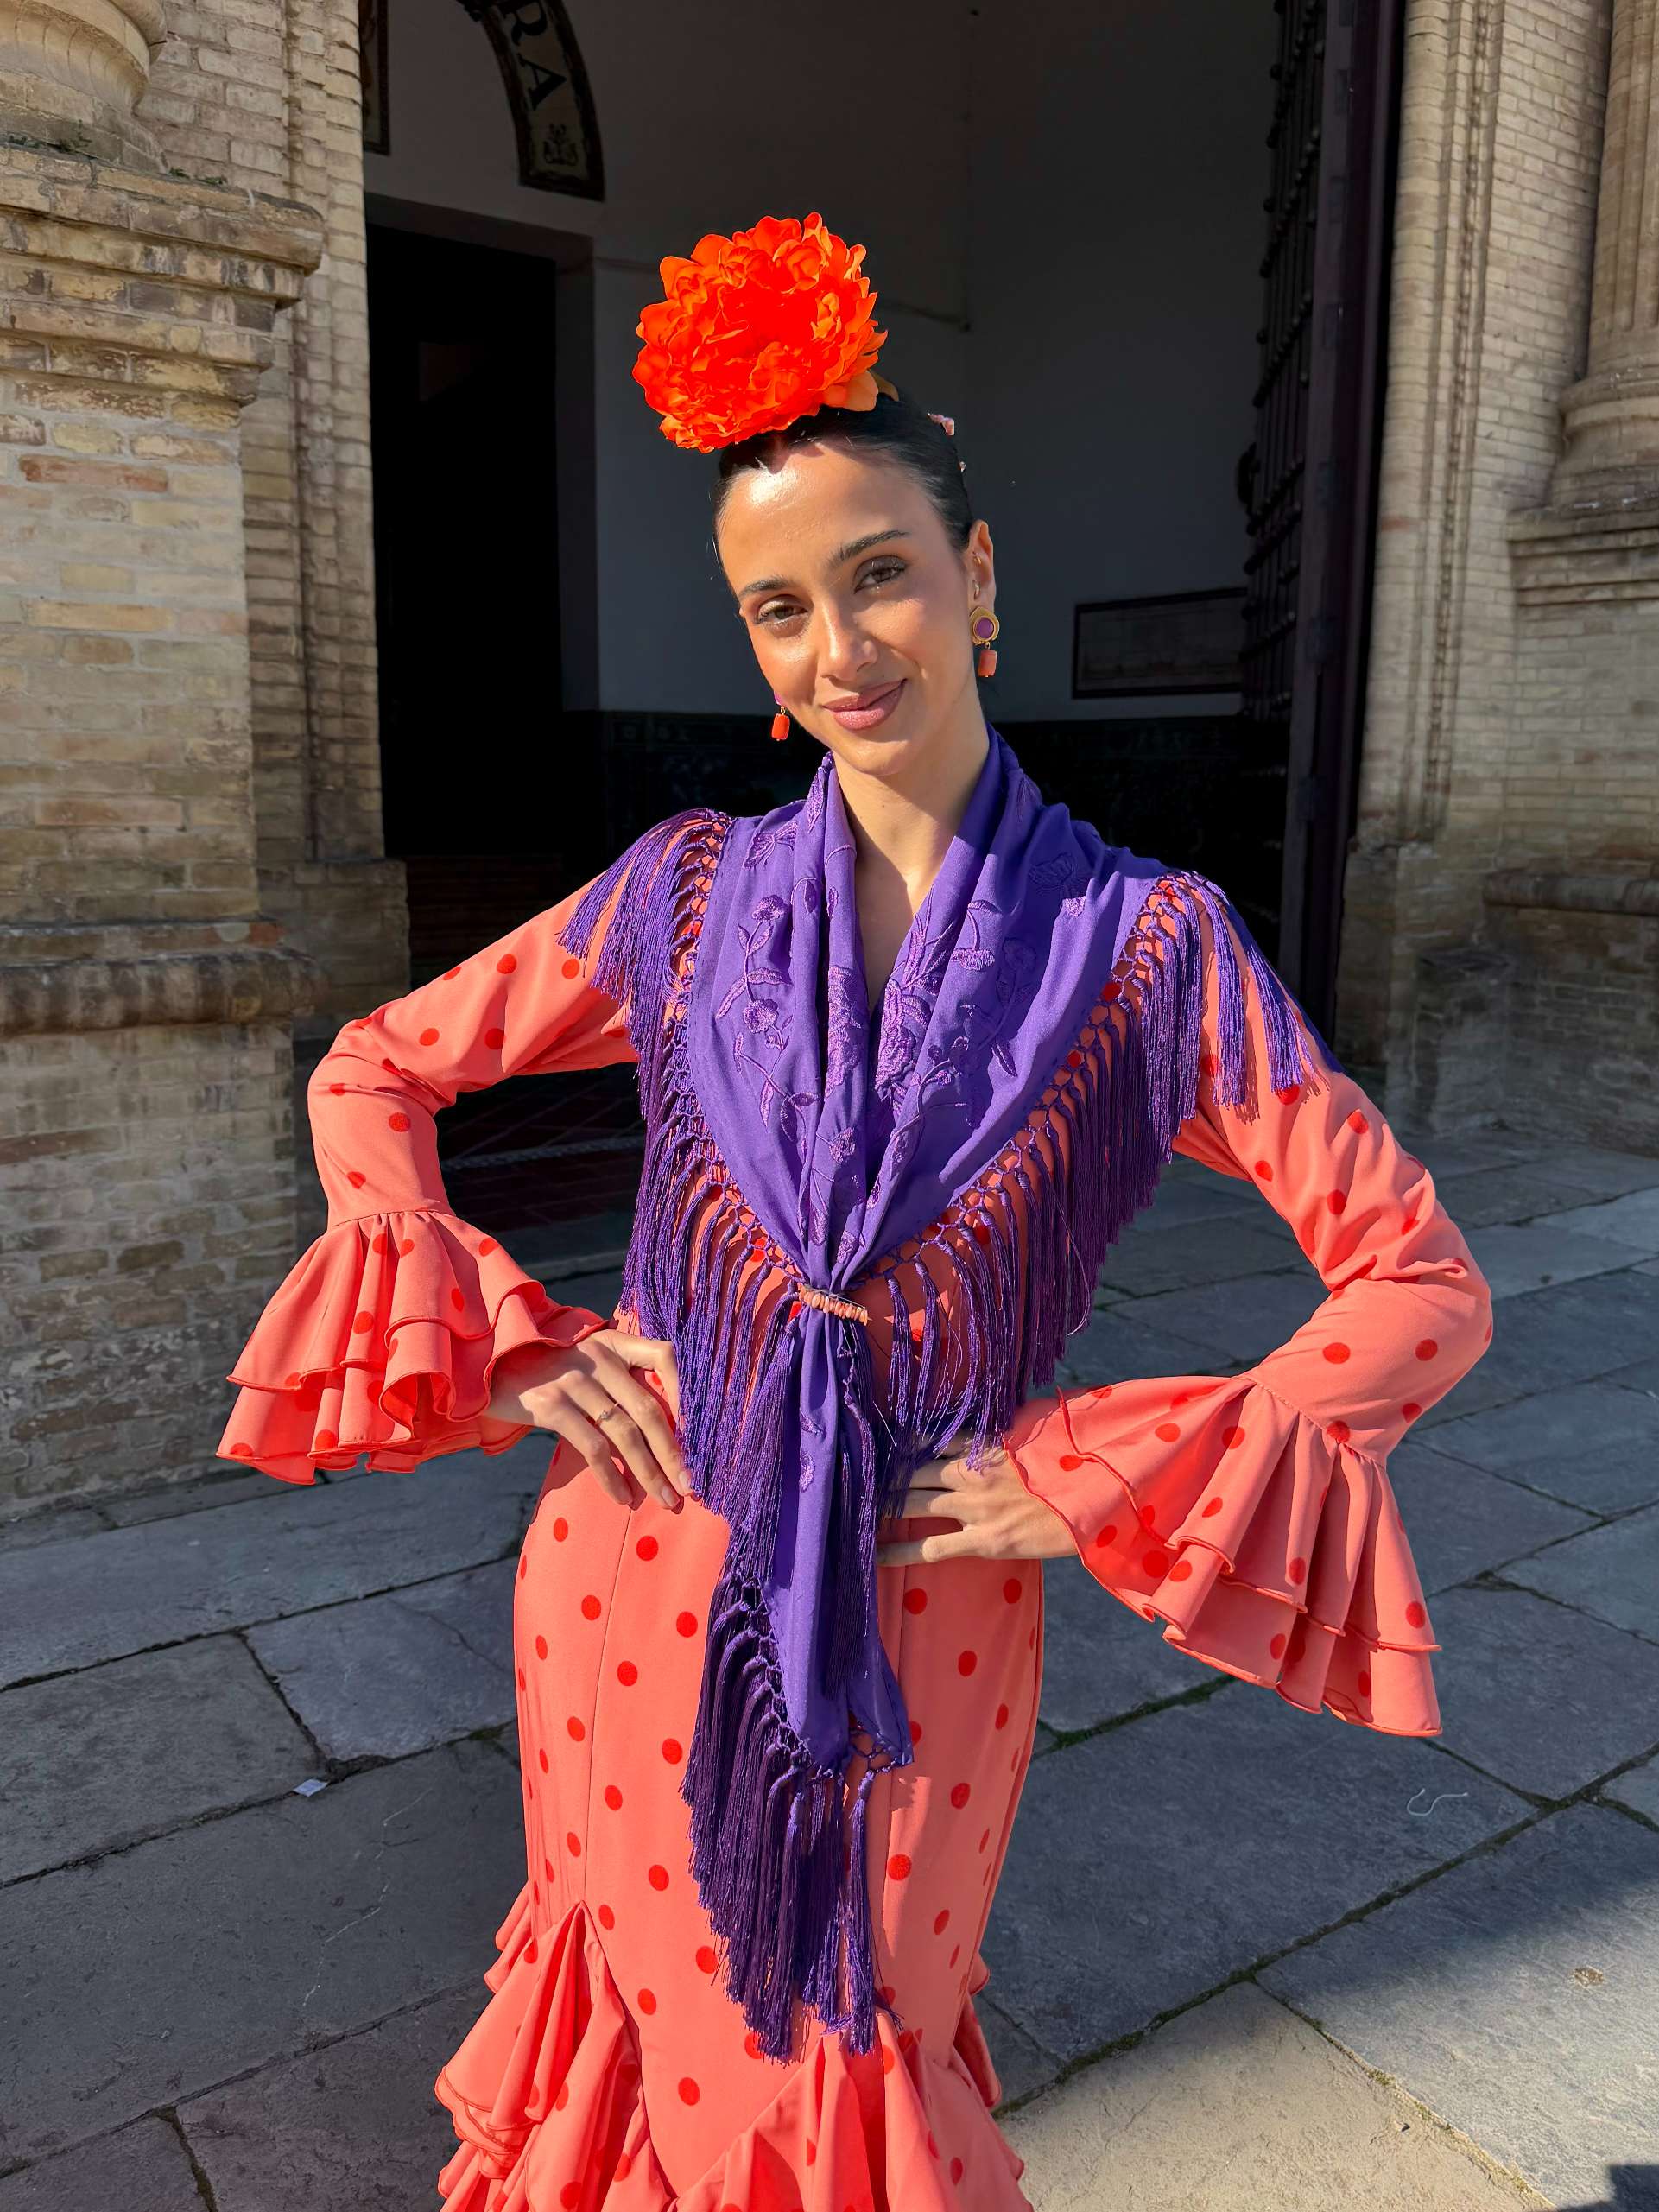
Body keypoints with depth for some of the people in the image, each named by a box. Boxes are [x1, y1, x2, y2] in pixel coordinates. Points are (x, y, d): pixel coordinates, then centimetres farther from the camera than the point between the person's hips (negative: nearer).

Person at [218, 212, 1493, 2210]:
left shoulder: (1146, 944, -10)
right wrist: (499, 1345, -6)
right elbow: (374, 1072, 6)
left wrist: (1100, 1483, -13)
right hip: (638, 1588, 2)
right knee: (664, 2035, 23)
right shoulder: (692, 891, -4)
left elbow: (1423, 1287, -8)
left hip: (926, 1621, -1)